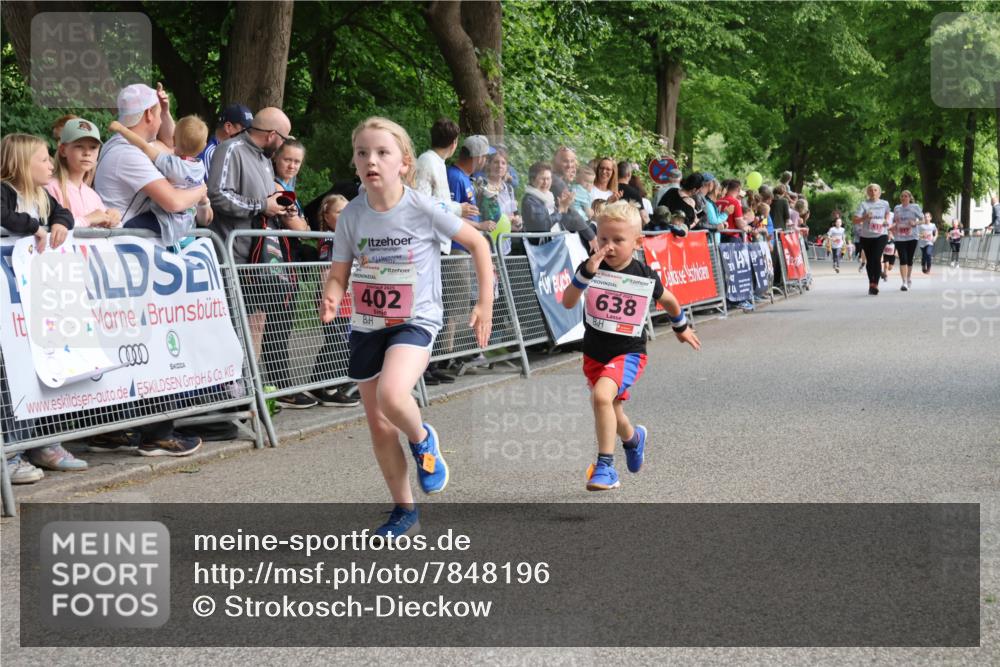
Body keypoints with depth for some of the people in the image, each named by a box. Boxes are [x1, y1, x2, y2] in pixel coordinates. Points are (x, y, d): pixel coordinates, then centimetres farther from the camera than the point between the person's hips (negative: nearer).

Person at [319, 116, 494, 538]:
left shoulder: (423, 209, -13)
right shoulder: (352, 215, -5)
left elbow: (477, 243, -1)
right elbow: (338, 274, 0)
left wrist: (485, 304, -2)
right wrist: (331, 301, -23)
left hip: (416, 321, -4)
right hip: (367, 326, 4)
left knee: (391, 396, -32)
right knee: (379, 427, 8)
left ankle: (423, 440, 2)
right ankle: (404, 511, 26)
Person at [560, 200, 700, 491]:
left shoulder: (645, 276, -9)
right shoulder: (591, 268, -10)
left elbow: (668, 300, 12)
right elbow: (568, 302, -23)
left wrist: (681, 327, 27)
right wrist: (586, 273, -36)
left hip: (629, 352, -4)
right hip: (594, 353, 4)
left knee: (602, 395, -30)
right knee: (612, 415, 19)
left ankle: (605, 467, -21)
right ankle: (633, 438, 56)